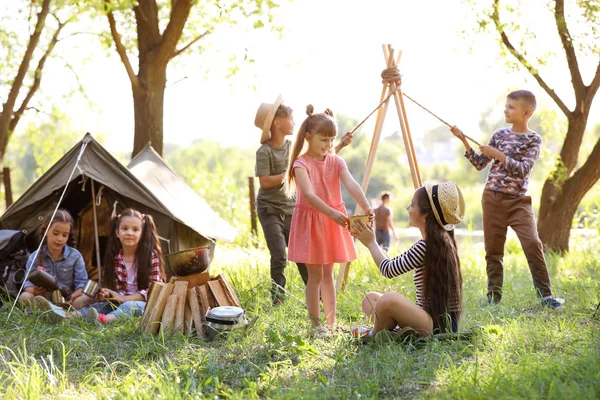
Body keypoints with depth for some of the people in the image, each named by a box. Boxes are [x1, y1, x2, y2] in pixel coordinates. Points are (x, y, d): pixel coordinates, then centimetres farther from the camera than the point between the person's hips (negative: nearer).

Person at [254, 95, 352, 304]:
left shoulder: (293, 147, 5)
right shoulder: (265, 151, -14)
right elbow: (265, 181, -20)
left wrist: (340, 145, 4)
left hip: (290, 208, 6)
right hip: (270, 209, -6)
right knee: (279, 256, -10)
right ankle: (277, 300, 1)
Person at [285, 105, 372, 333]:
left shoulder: (336, 162, 1)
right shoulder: (301, 164, -12)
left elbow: (351, 185, -16)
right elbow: (309, 195, -26)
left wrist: (366, 208, -33)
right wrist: (332, 213, -41)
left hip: (332, 222, 4)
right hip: (310, 222, -4)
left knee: (328, 273, 12)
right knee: (315, 274, -1)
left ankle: (331, 322, 17)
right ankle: (315, 324, 8)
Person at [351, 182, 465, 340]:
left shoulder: (427, 246, -19)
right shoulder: (441, 241, 12)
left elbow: (389, 269, -13)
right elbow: (394, 263, 20)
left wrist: (371, 243, 0)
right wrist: (371, 241, 15)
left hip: (438, 325, -10)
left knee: (389, 299, -33)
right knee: (370, 299, 16)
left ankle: (374, 336, -4)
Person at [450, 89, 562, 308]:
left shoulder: (533, 140, -2)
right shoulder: (499, 134, 8)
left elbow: (523, 169, -15)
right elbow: (480, 164, 9)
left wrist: (498, 154, -19)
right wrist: (464, 141, 0)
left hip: (518, 201, -3)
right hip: (492, 198, 3)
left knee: (533, 244, -15)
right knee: (493, 249, 5)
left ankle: (546, 295, -7)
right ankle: (493, 296, 12)